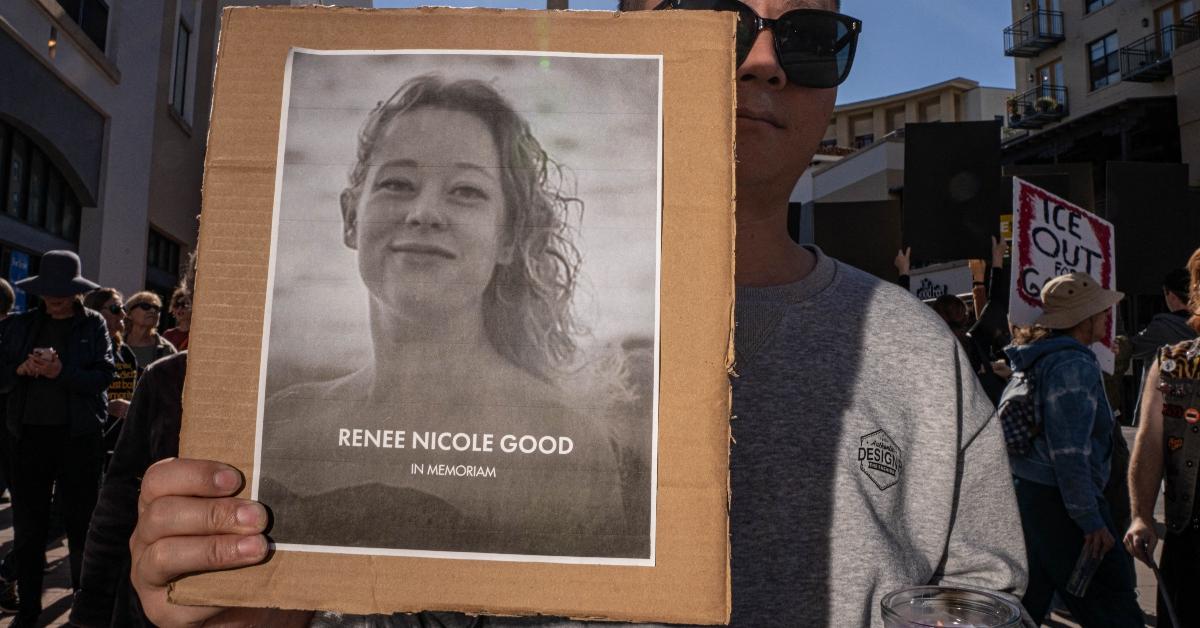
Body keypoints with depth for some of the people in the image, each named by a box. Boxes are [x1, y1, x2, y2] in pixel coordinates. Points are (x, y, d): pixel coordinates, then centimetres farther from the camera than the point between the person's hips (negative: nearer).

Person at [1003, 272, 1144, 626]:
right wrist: (1090, 520, -18)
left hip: (1025, 491, 10)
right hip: (1059, 503, -9)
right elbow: (1071, 452, -22)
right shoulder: (1074, 365, -16)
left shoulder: (1037, 359, 13)